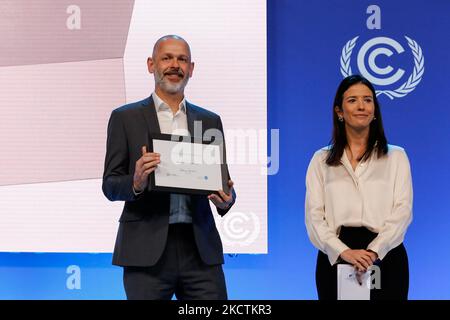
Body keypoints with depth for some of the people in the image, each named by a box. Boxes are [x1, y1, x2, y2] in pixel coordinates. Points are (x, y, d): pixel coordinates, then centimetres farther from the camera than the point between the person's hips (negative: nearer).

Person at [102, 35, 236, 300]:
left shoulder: (210, 121, 14)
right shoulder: (125, 118, 5)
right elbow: (109, 186, 2)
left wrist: (226, 199, -8)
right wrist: (136, 183, -20)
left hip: (201, 250, 3)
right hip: (147, 249, -2)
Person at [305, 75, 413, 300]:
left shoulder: (396, 156, 8)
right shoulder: (322, 160, 9)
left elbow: (402, 211, -2)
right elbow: (314, 216, 0)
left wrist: (374, 251, -18)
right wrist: (343, 251, -17)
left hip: (385, 256, 0)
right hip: (335, 258, 1)